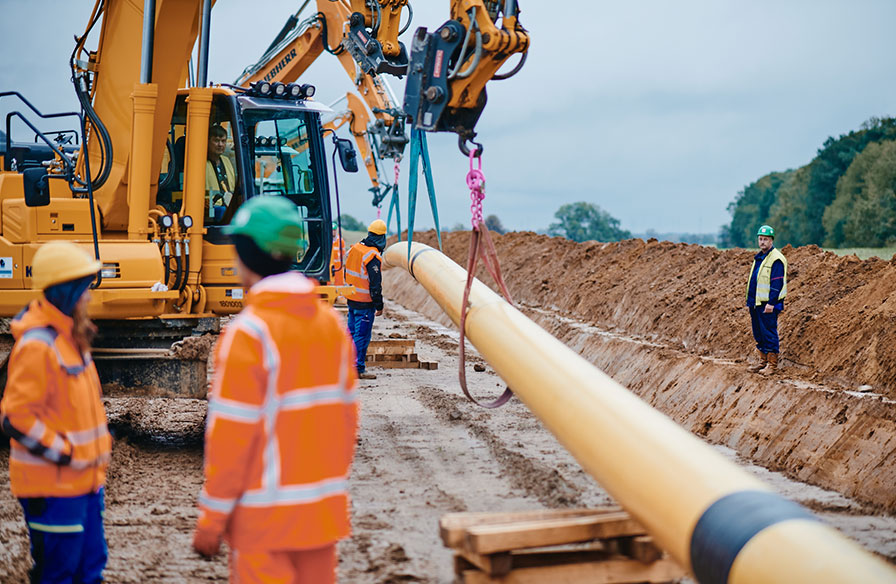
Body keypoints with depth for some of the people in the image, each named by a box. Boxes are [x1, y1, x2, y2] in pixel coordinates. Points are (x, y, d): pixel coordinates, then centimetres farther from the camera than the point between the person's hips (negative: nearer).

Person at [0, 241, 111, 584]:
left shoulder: (70, 335, 10)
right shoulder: (37, 345, -19)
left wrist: (101, 445, 11)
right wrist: (66, 455, -18)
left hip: (84, 479, 9)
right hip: (53, 486, -9)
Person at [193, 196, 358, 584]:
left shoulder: (249, 332, -16)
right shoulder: (331, 323, 4)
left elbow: (231, 434, -15)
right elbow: (346, 415, 8)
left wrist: (212, 517, -7)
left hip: (266, 516, -6)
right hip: (324, 508, 6)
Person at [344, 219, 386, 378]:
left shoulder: (354, 248, 5)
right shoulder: (373, 256, -20)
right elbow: (375, 284, -19)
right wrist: (379, 305, -13)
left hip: (351, 298, 8)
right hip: (365, 302, -8)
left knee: (352, 332, 17)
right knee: (362, 336, -2)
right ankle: (358, 369, 1)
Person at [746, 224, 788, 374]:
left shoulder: (776, 259, -13)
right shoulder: (758, 258, 16)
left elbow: (777, 283, -17)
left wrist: (771, 303, -22)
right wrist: (750, 302, 21)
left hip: (768, 304, -9)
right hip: (756, 303, 9)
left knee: (769, 334, -5)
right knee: (759, 334, 13)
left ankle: (772, 365, 2)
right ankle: (763, 361, 23)